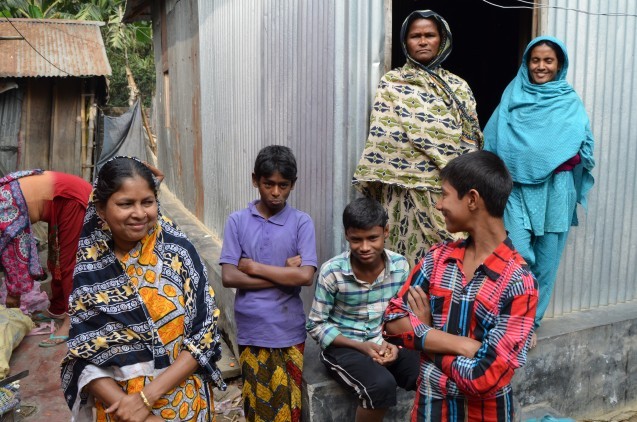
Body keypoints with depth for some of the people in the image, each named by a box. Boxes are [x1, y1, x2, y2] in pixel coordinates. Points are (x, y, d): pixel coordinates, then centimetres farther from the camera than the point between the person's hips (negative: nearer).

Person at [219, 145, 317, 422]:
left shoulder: (301, 222, -4)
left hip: (289, 331, -1)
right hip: (251, 330, 1)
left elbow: (305, 276, -14)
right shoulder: (237, 221, -2)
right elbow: (228, 277, -9)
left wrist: (253, 266, -11)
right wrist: (284, 273, -12)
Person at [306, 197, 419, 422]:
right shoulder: (332, 272, -17)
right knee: (382, 385, -31)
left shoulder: (400, 266, -7)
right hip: (343, 346, -3)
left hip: (386, 343, 4)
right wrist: (361, 346, -17)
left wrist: (394, 344, -14)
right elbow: (316, 325, -9)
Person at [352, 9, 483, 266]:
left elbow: (470, 139, 12)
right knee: (409, 259, 0)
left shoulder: (458, 87, 13)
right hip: (408, 190, -3)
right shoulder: (391, 85, 3)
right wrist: (374, 184, -11)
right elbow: (383, 138, -5)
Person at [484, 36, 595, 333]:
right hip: (518, 186, -1)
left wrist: (555, 158, -11)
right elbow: (493, 140, 5)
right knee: (519, 255, -11)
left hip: (555, 190, 1)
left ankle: (531, 323, 22)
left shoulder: (571, 103, 8)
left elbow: (584, 147, 6)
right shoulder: (512, 97, 8)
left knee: (546, 260, 6)